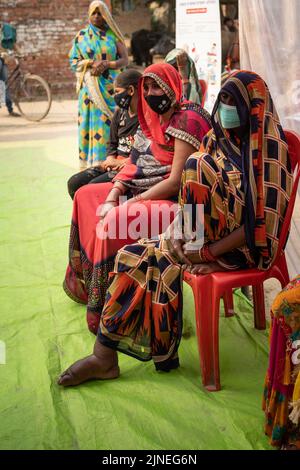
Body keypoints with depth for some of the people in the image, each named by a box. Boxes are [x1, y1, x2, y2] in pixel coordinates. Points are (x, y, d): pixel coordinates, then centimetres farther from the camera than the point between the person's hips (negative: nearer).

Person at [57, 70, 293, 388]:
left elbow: (262, 223, -20)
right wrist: (181, 234, -11)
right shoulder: (218, 140, 7)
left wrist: (207, 252, -21)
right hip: (209, 234, 7)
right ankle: (104, 358, -6)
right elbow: (191, 193, 7)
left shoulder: (268, 150, -15)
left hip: (246, 245, -7)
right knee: (136, 256, -10)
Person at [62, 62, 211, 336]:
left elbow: (176, 182, -23)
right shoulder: (154, 118, 12)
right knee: (85, 196, 14)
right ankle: (85, 280, 23)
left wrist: (132, 202, -19)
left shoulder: (187, 119, -17)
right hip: (144, 192, 11)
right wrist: (112, 198, -8)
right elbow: (133, 166, 8)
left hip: (177, 201, -10)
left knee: (115, 221, -32)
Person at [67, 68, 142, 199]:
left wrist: (122, 163, -16)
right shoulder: (119, 113, 15)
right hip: (115, 164, 9)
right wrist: (111, 160, 1)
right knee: (74, 183, -3)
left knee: (93, 187, -25)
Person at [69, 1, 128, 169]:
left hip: (110, 87, -1)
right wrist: (92, 63, -10)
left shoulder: (113, 35, 6)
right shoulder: (81, 36, 10)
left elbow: (125, 60, 2)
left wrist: (106, 64, -15)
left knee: (109, 124, -7)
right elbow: (74, 61, 7)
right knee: (89, 123, -2)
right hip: (89, 88, 1)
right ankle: (89, 164, 0)